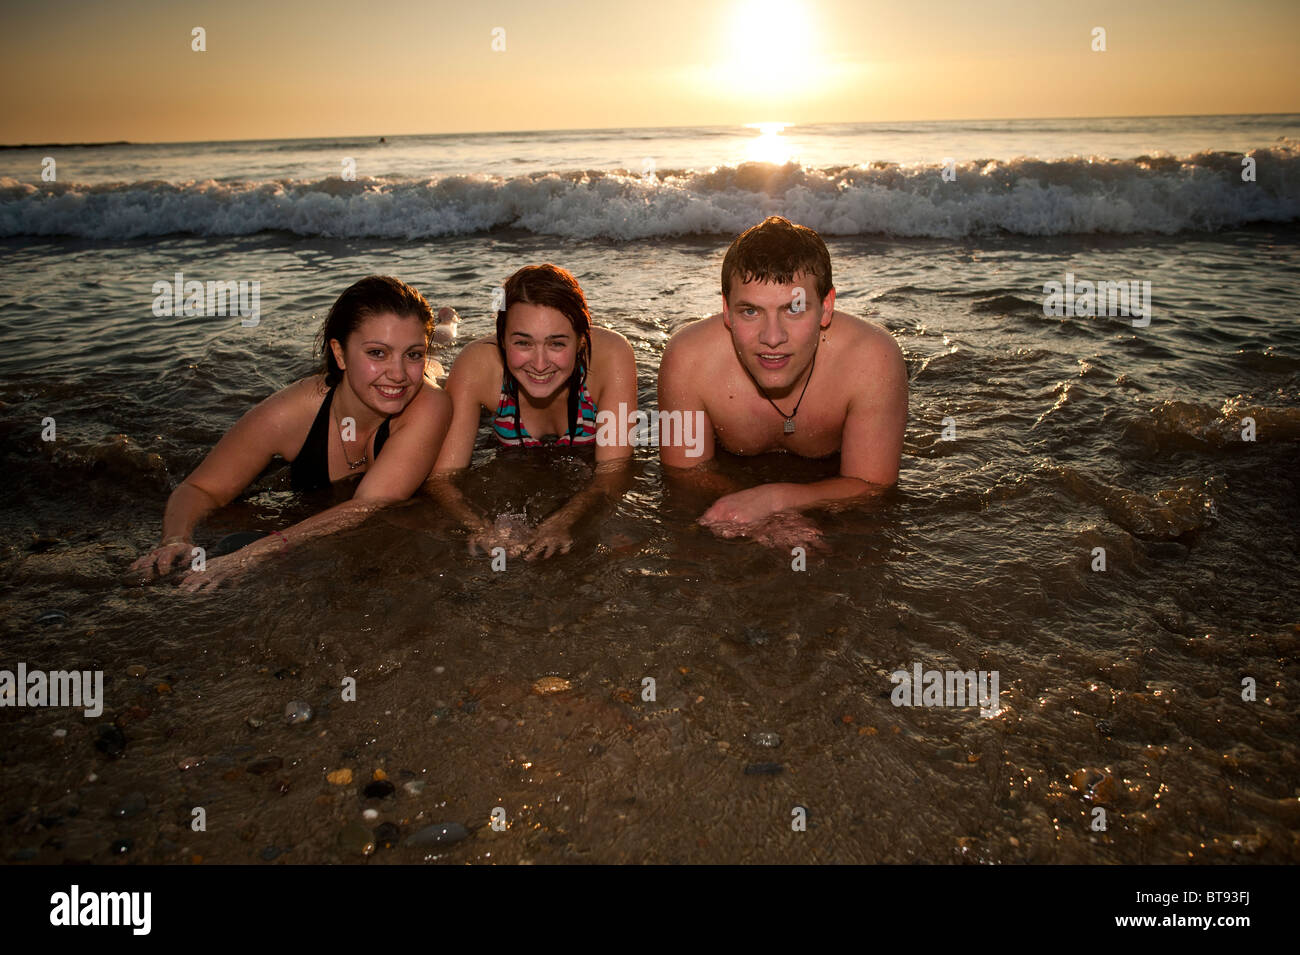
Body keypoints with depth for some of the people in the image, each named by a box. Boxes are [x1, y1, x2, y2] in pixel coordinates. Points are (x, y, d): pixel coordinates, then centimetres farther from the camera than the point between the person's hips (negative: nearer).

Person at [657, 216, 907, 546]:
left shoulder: (873, 360, -33)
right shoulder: (688, 361, -31)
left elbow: (873, 486, -24)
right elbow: (685, 470, -18)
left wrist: (771, 500, -41)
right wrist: (761, 519, -38)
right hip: (732, 477, 0)